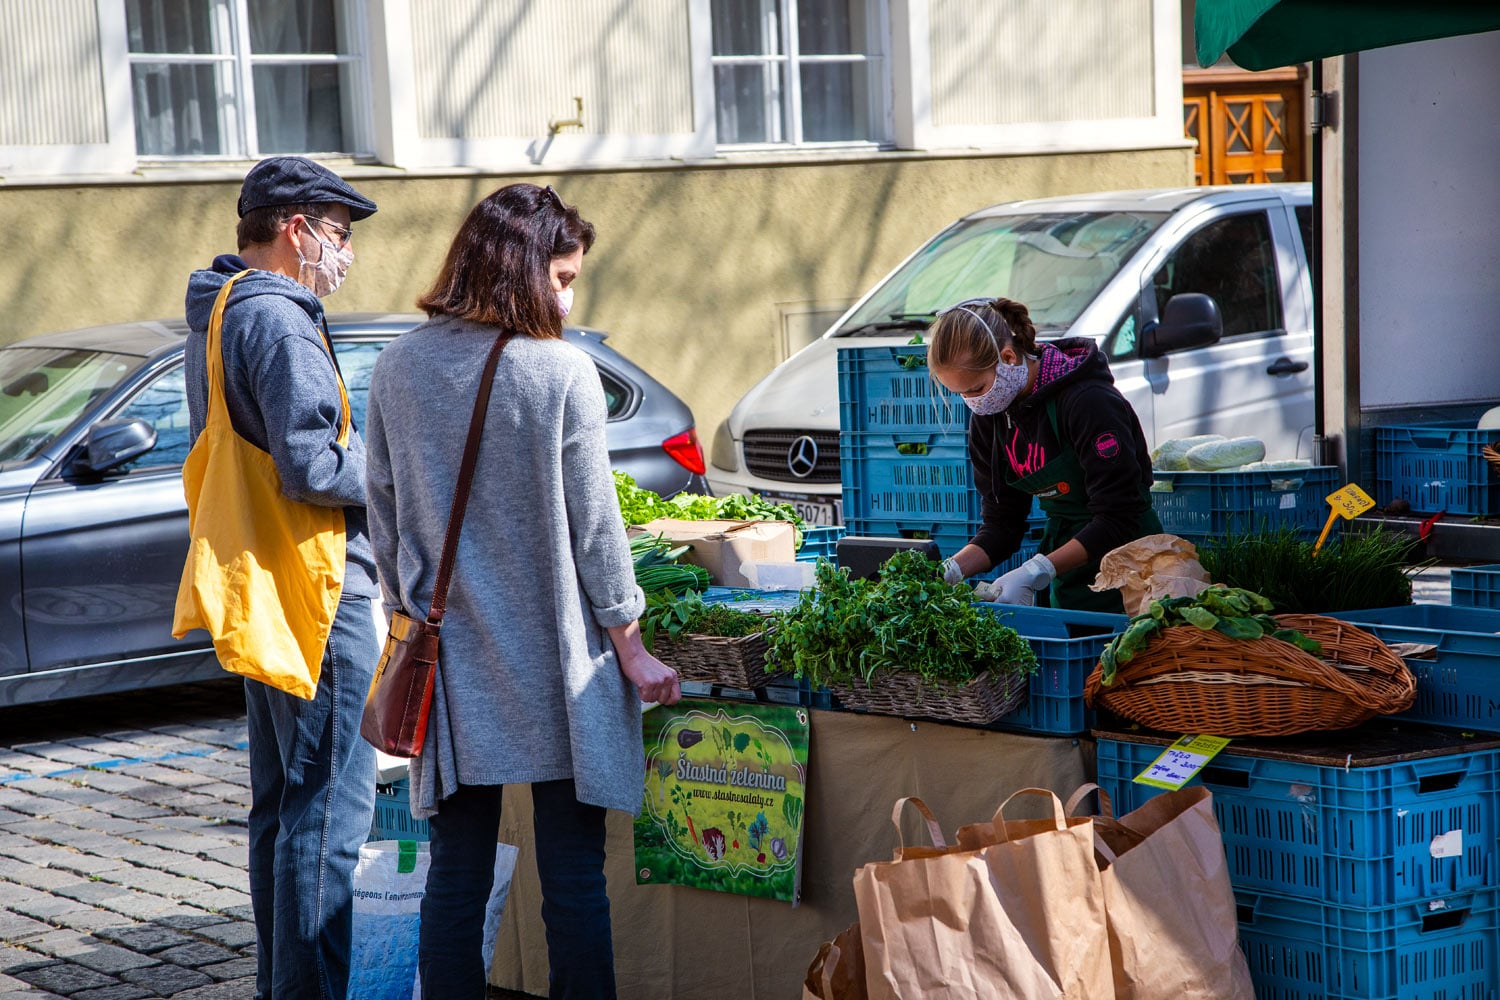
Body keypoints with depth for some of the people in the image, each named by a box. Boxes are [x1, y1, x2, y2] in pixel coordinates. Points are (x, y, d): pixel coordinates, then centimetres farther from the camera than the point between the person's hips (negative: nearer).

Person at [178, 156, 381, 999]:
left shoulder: (217, 315, 16)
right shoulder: (278, 321, -17)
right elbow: (310, 467, -23)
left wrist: (364, 451, 15)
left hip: (259, 590, 11)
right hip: (318, 591, -11)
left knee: (280, 802, 18)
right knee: (329, 806, -7)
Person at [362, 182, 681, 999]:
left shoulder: (397, 371, 1)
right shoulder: (562, 373, -12)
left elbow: (384, 518, 8)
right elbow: (594, 526, -7)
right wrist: (630, 647, 2)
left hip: (450, 660, 4)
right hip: (554, 663, -4)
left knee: (456, 872, 9)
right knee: (572, 877, 4)